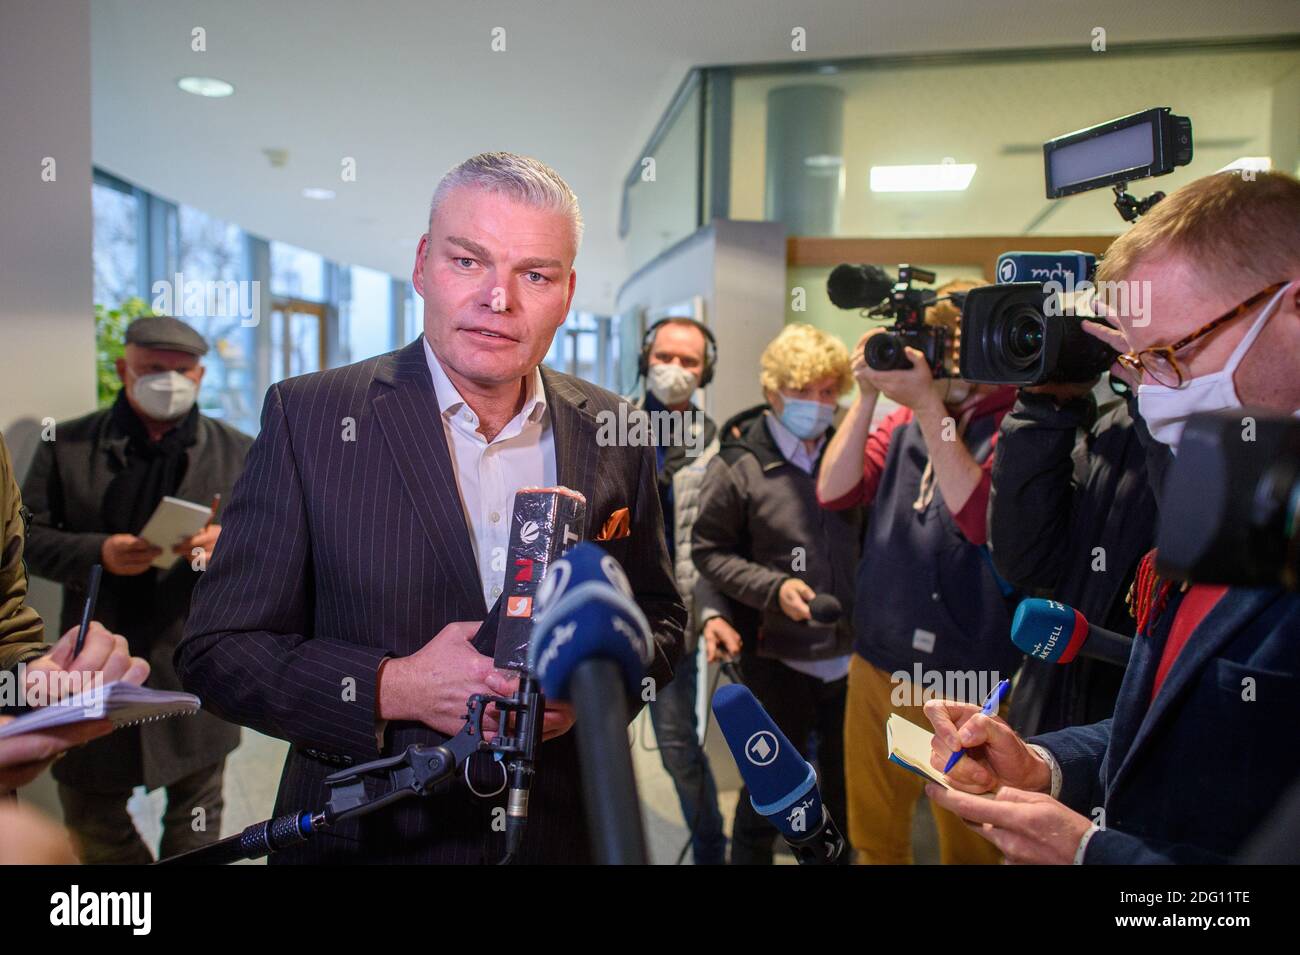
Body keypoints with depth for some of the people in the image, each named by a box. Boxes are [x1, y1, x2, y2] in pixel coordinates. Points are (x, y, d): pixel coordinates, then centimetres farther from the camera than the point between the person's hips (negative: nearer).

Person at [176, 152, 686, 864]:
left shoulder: (612, 432, -5)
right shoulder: (308, 417, -12)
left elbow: (660, 619, 4)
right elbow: (217, 651, -10)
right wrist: (392, 688, -23)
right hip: (364, 836, -2)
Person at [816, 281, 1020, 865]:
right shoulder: (903, 422, 5)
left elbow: (978, 516, -24)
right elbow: (834, 491, -3)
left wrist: (927, 404, -23)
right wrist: (866, 394, -11)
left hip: (968, 684, -5)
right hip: (877, 668, 5)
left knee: (969, 844, 16)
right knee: (872, 834, 21)